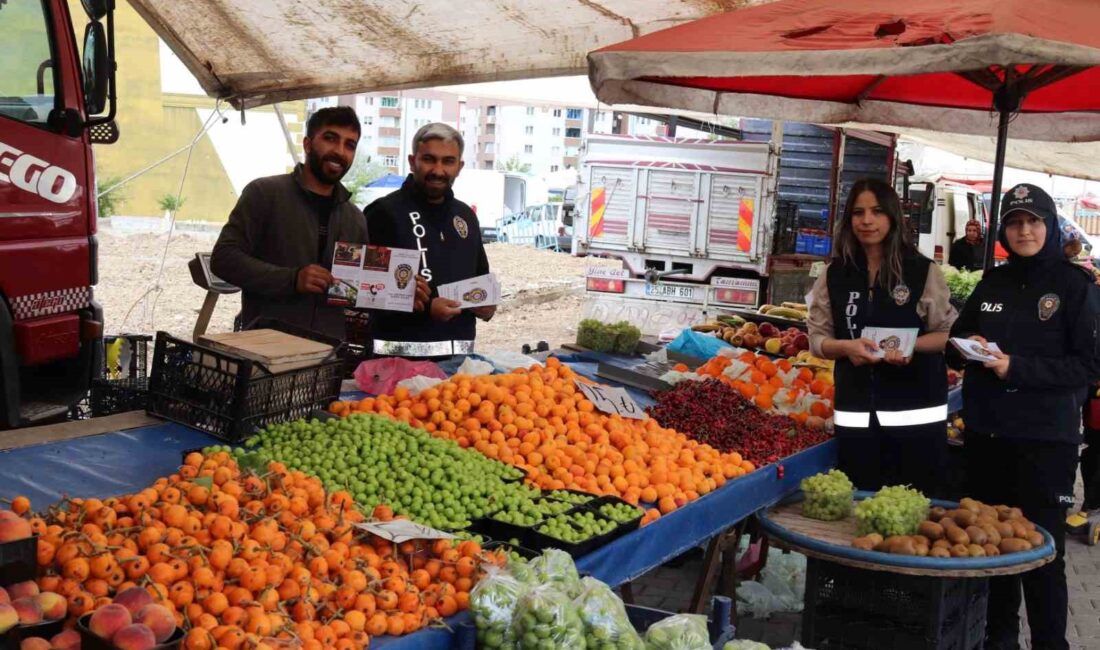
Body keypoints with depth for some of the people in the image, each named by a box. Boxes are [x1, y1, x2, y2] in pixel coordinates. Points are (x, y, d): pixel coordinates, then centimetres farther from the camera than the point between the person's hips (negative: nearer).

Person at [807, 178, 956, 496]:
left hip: (916, 410, -2)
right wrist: (846, 346, -14)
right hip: (856, 412, 2)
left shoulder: (923, 271, -1)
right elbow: (817, 338, 6)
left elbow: (948, 333, 2)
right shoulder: (834, 274, 5)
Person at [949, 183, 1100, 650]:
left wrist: (1017, 367, -20)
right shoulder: (992, 283, 10)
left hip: (1045, 439, -5)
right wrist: (970, 347, -5)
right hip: (986, 434, 5)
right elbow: (956, 341, 18)